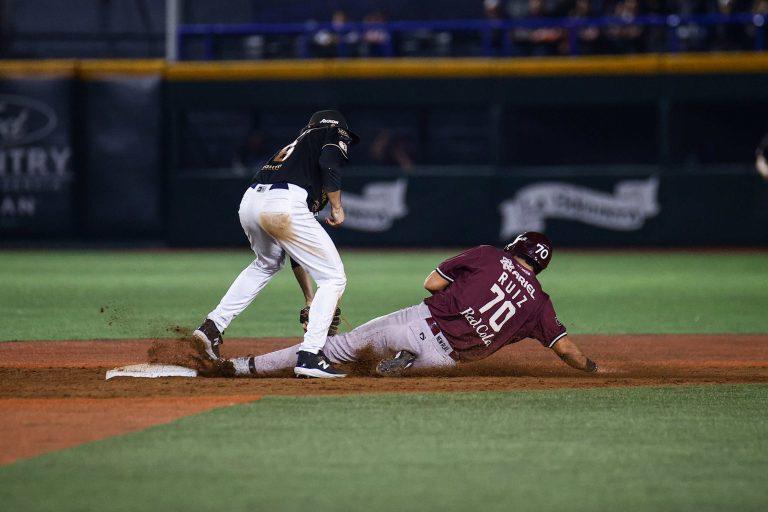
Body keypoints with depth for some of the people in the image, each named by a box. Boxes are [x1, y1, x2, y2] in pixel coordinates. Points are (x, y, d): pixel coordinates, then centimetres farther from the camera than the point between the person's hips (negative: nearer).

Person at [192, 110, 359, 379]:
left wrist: (309, 299, 39)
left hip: (249, 202, 8)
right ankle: (309, 355, -7)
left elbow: (296, 252, 38)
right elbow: (328, 164, -8)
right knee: (333, 277, 3)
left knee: (266, 263, 37)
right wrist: (337, 208, 4)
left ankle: (213, 326, 30)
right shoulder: (334, 135, 22)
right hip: (285, 206, -8)